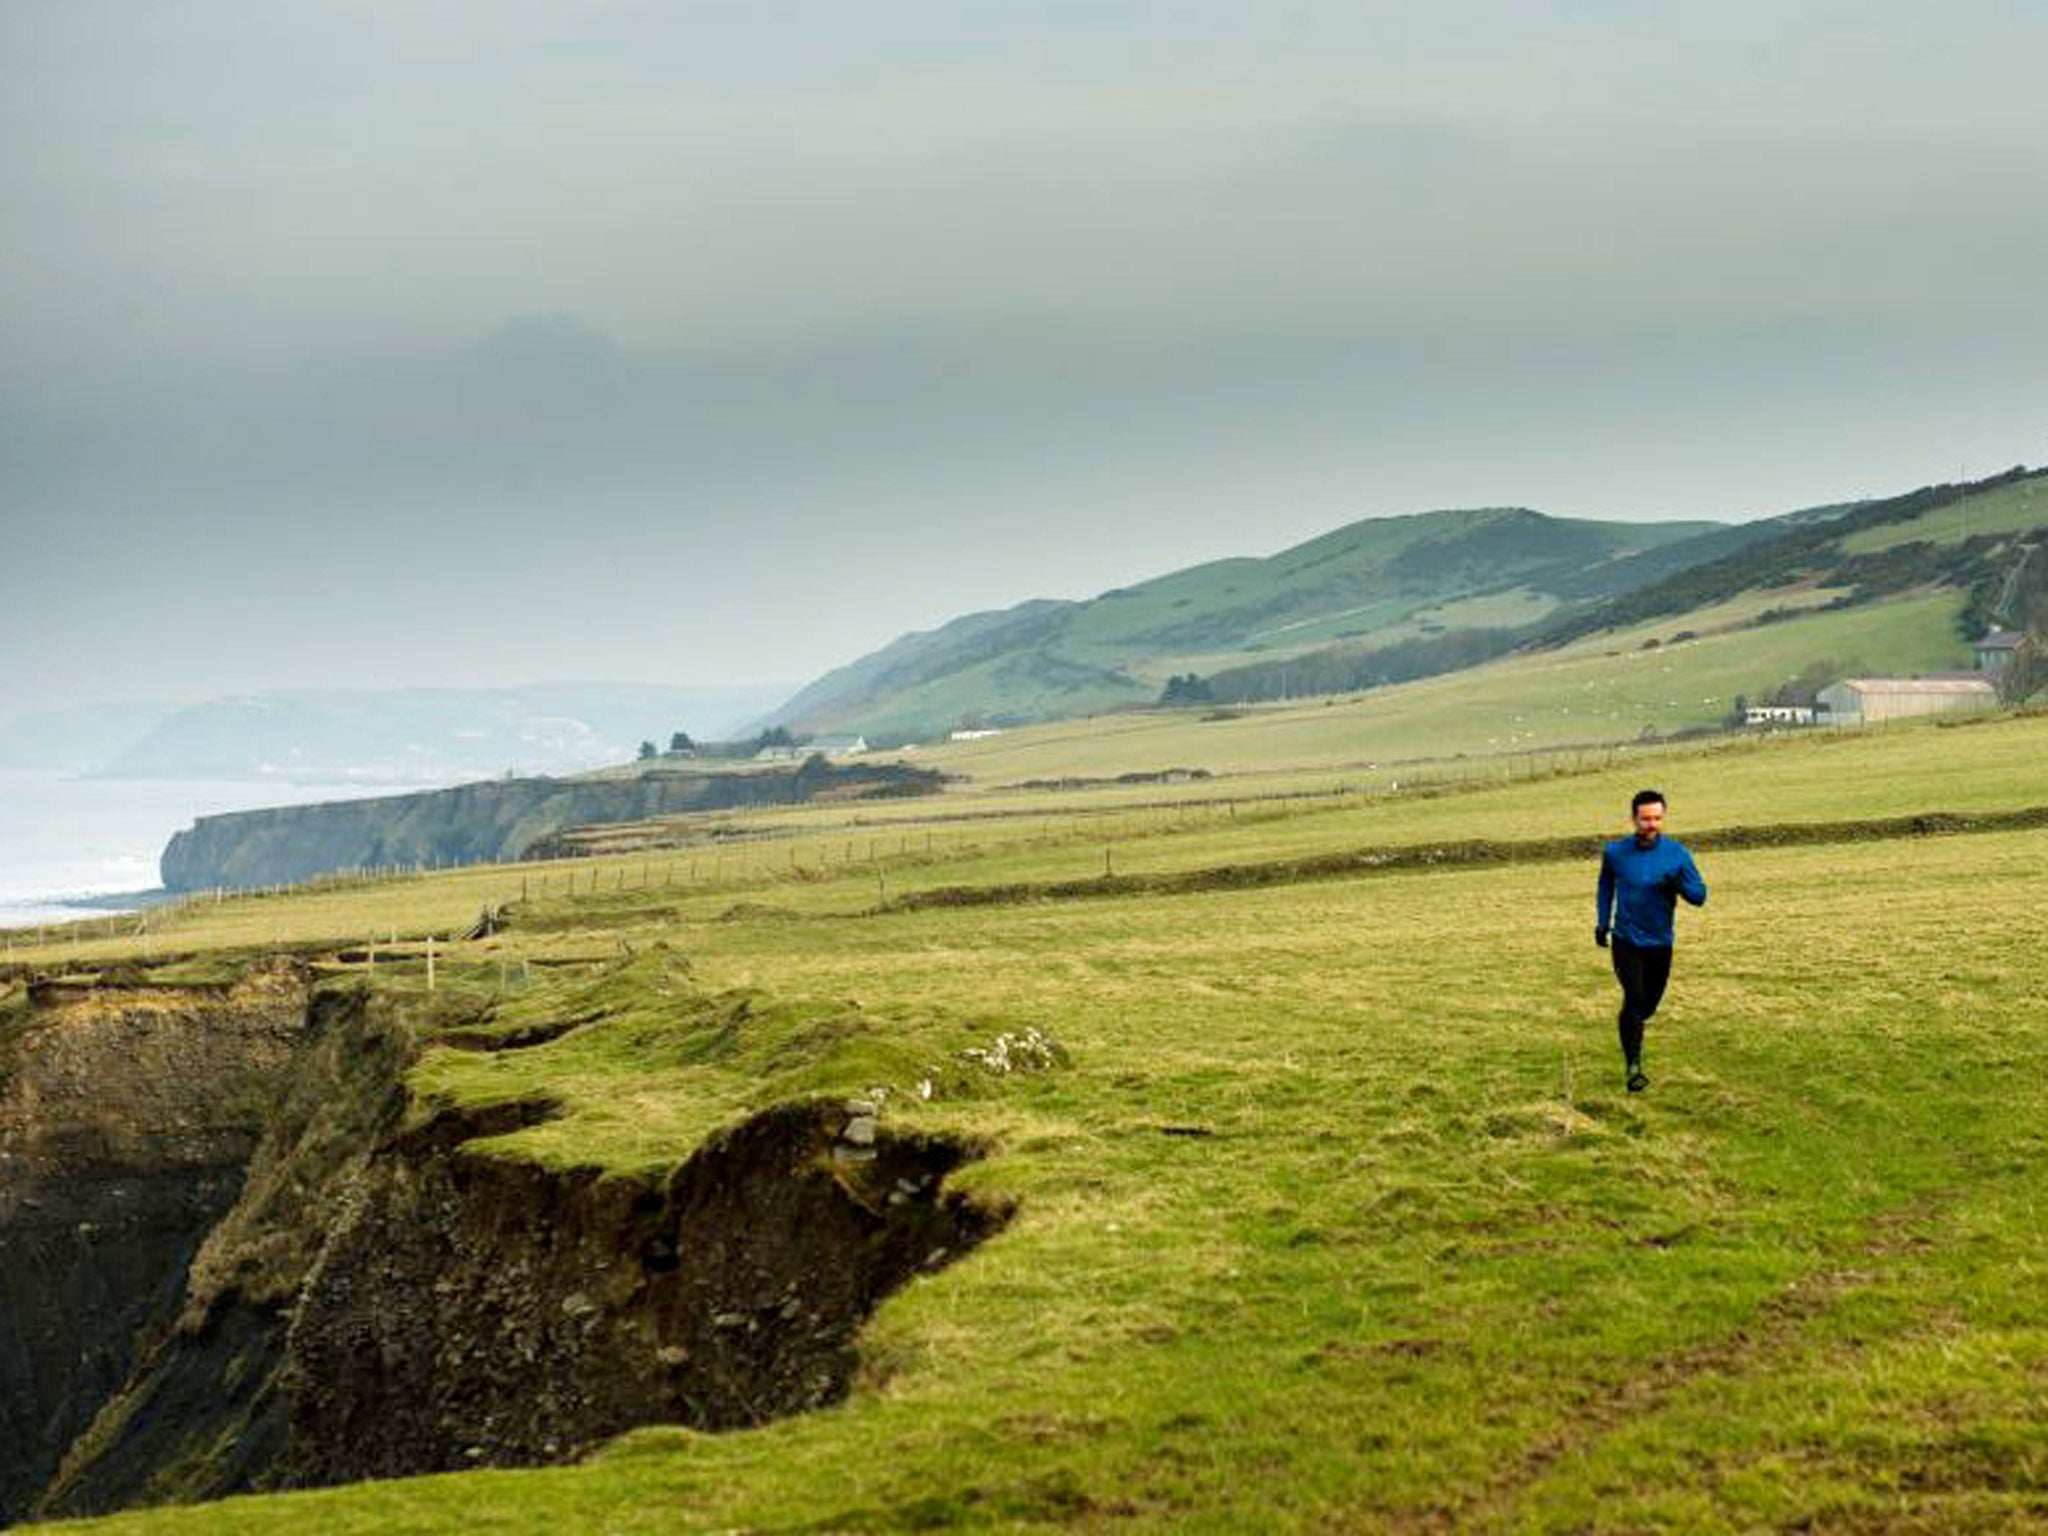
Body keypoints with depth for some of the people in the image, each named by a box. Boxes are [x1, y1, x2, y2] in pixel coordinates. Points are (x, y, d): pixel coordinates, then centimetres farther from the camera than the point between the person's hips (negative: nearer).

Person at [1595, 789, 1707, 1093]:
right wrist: (1603, 921, 13)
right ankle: (1633, 1066, -13)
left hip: (1660, 942, 2)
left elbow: (1700, 896, -3)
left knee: (1649, 1003, 14)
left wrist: (1679, 885, -24)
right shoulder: (1615, 852, -4)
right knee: (1634, 997, -18)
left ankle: (1630, 1026, 50)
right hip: (1625, 941, -2)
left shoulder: (1677, 853, -5)